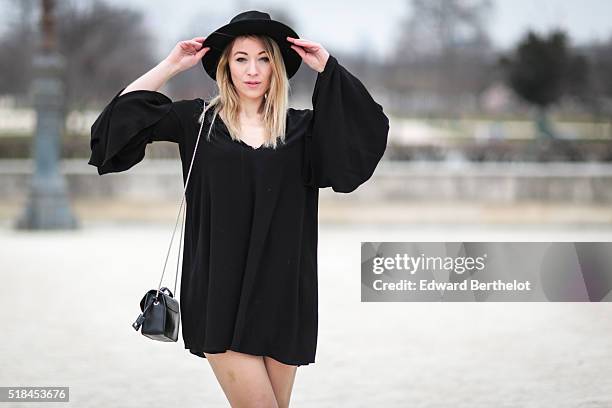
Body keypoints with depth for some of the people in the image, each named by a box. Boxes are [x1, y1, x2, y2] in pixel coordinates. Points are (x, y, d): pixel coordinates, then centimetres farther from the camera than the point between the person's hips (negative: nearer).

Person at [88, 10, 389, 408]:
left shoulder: (300, 128, 7)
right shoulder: (200, 120, 5)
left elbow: (370, 124, -2)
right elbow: (125, 113, 5)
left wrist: (328, 68, -4)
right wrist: (171, 66, 1)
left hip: (281, 288, 2)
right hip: (221, 290, -2)